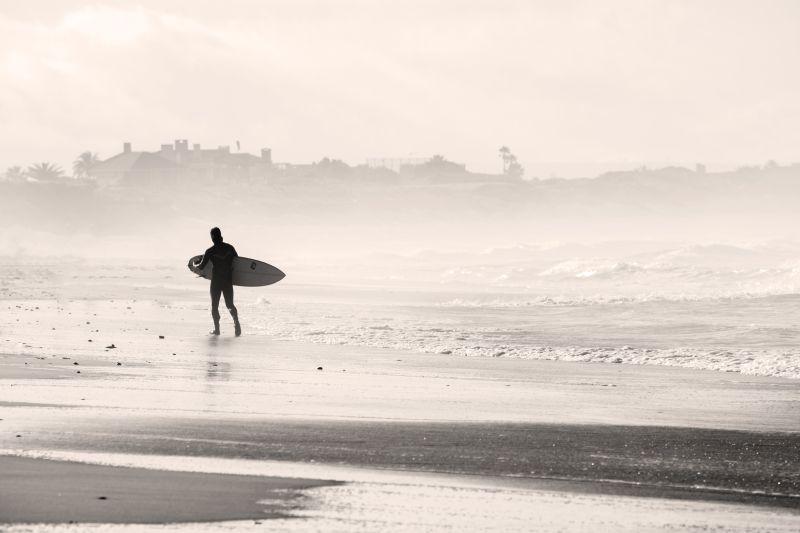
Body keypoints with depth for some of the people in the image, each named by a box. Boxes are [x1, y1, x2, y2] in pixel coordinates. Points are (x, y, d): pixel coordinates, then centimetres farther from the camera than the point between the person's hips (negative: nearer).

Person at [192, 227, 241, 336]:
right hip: (228, 280, 3)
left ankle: (217, 328, 6)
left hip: (216, 281, -3)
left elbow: (201, 267, -4)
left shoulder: (210, 251, -10)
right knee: (230, 304, 11)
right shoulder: (230, 248, -1)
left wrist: (195, 265, 18)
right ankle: (236, 320, -17)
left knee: (214, 305, 12)